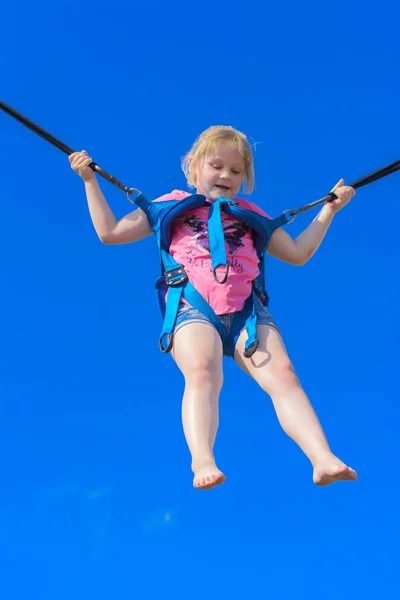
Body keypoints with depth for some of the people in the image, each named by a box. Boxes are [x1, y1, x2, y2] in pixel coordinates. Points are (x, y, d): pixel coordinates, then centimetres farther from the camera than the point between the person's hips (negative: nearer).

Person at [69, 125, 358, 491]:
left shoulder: (250, 213, 31)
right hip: (193, 306, -2)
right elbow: (110, 233, 21)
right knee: (202, 372, -34)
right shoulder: (173, 205, 24)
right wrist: (90, 181, 22)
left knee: (282, 373, -24)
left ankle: (323, 459, -37)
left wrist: (330, 208, 33)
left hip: (246, 308, 2)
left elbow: (298, 253, 33)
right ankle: (202, 462, -50)